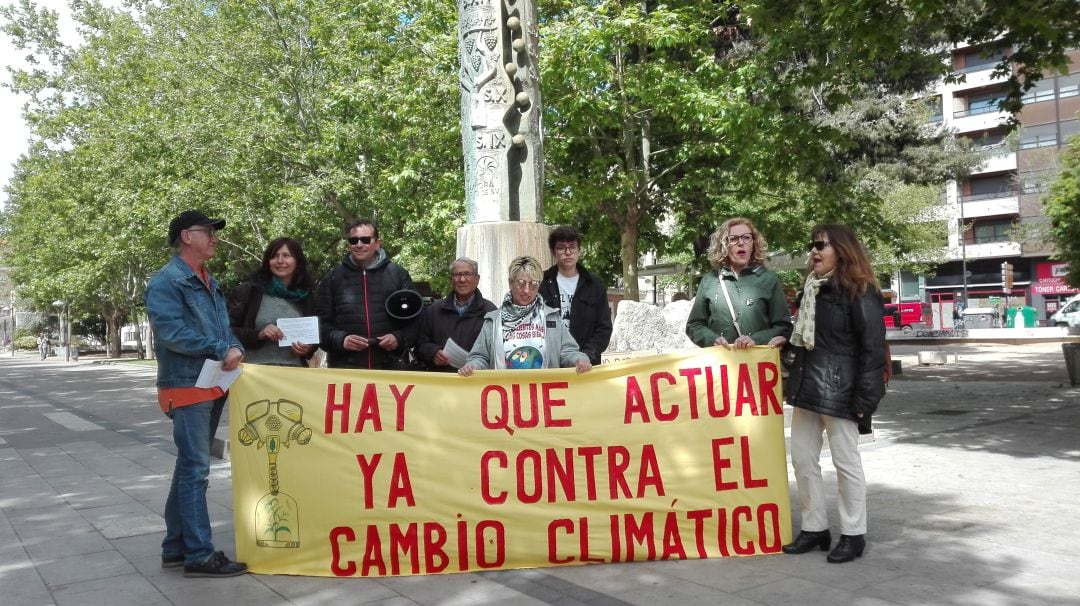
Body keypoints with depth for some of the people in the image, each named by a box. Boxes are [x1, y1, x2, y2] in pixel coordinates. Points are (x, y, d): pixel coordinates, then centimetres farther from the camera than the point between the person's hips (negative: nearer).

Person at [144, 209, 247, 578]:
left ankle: (176, 546, 24)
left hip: (214, 385, 9)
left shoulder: (210, 283, 17)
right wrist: (221, 349, -20)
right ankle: (199, 555, -1)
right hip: (187, 387, -9)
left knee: (190, 467, 14)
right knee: (195, 469, -7)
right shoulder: (166, 281, -10)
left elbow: (224, 327, 16)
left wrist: (235, 348, -6)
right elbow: (171, 332, -21)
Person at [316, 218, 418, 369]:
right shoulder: (333, 277, 9)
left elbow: (415, 317, 10)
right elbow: (321, 321, 8)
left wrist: (400, 338, -9)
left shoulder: (398, 274, 8)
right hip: (344, 367, 0)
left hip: (389, 367, 0)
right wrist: (340, 340, -12)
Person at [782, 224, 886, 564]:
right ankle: (814, 528, 22)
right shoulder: (811, 289, 15)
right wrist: (794, 380, 14)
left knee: (845, 461, 2)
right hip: (807, 386, 8)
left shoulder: (859, 291, -9)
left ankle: (853, 535, 16)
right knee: (802, 458, 10)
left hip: (839, 389, -8)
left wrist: (865, 398, -16)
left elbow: (872, 346, -12)